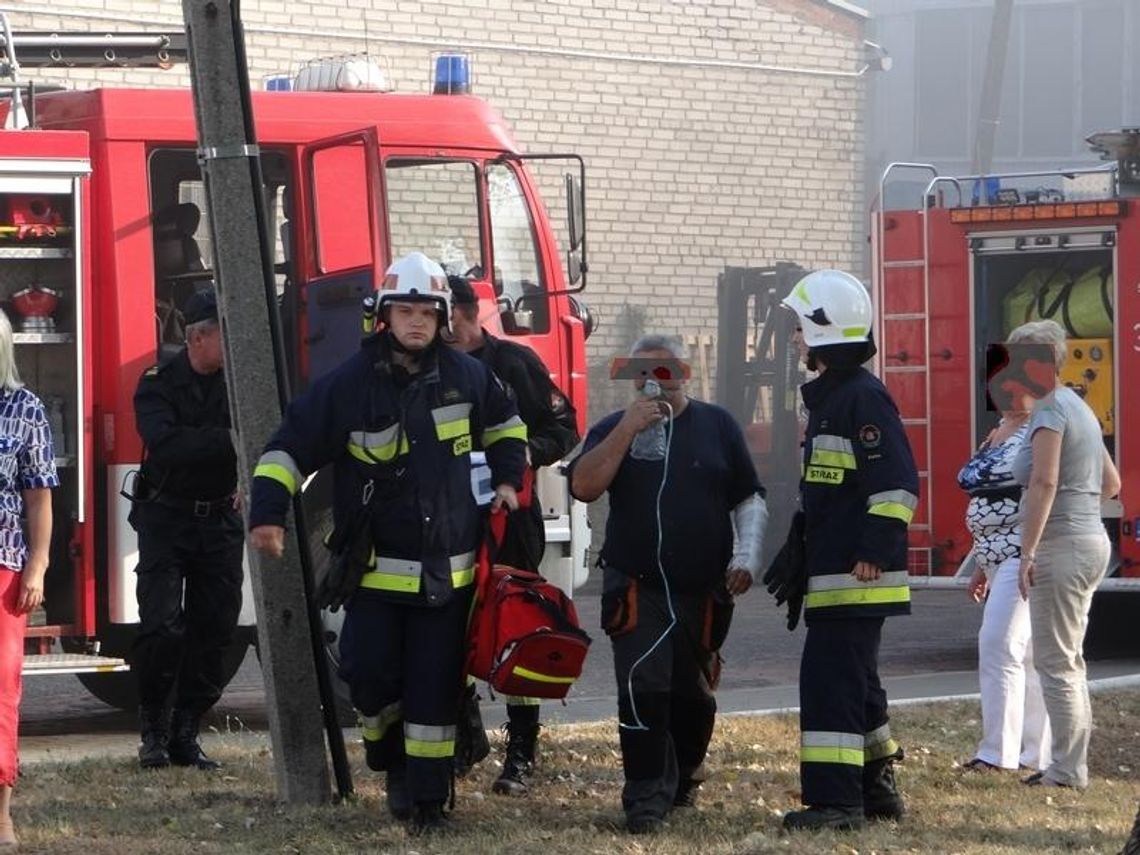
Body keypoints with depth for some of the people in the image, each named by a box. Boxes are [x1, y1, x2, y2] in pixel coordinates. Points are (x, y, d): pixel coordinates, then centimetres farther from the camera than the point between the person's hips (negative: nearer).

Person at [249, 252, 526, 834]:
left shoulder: (465, 376, 3)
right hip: (378, 567, -2)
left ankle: (428, 800, 7)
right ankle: (392, 763, 20)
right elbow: (291, 446, -7)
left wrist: (507, 479, 15)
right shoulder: (350, 384, -7)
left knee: (435, 687, 0)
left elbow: (505, 423, 24)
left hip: (447, 567, 2)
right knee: (371, 675, -8)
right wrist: (268, 513, -17)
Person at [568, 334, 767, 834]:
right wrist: (628, 428, -17)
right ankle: (645, 797, -14)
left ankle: (683, 777, 35)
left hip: (703, 592, 2)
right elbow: (583, 486, -12)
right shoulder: (614, 429, 6)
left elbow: (749, 498, 10)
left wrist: (746, 557, -5)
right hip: (637, 588, -2)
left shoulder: (716, 426, 8)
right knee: (643, 687, -16)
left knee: (693, 695, 13)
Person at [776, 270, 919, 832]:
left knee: (831, 679, -12)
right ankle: (876, 787, 23)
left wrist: (875, 552, -23)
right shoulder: (829, 395, 18)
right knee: (853, 680, 16)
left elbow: (896, 483, -20)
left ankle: (835, 799, -14)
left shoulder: (863, 396, -14)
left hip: (854, 576, -11)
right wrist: (800, 557, 26)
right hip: (833, 573, 11)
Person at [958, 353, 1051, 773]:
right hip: (998, 559, 9)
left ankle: (998, 751, -13)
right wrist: (981, 568, 23)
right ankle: (1039, 751, 12)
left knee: (1000, 645, -14)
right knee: (1027, 653, 10)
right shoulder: (996, 435, 18)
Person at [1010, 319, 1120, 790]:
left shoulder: (1050, 411, -12)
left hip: (1062, 544, -10)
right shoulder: (1078, 407, 17)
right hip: (1092, 539, 10)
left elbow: (1044, 482, -24)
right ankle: (1072, 764, 19)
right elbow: (1111, 482, 24)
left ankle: (1067, 770, -5)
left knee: (1056, 661, -6)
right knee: (1068, 661, 15)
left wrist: (1028, 550, -25)